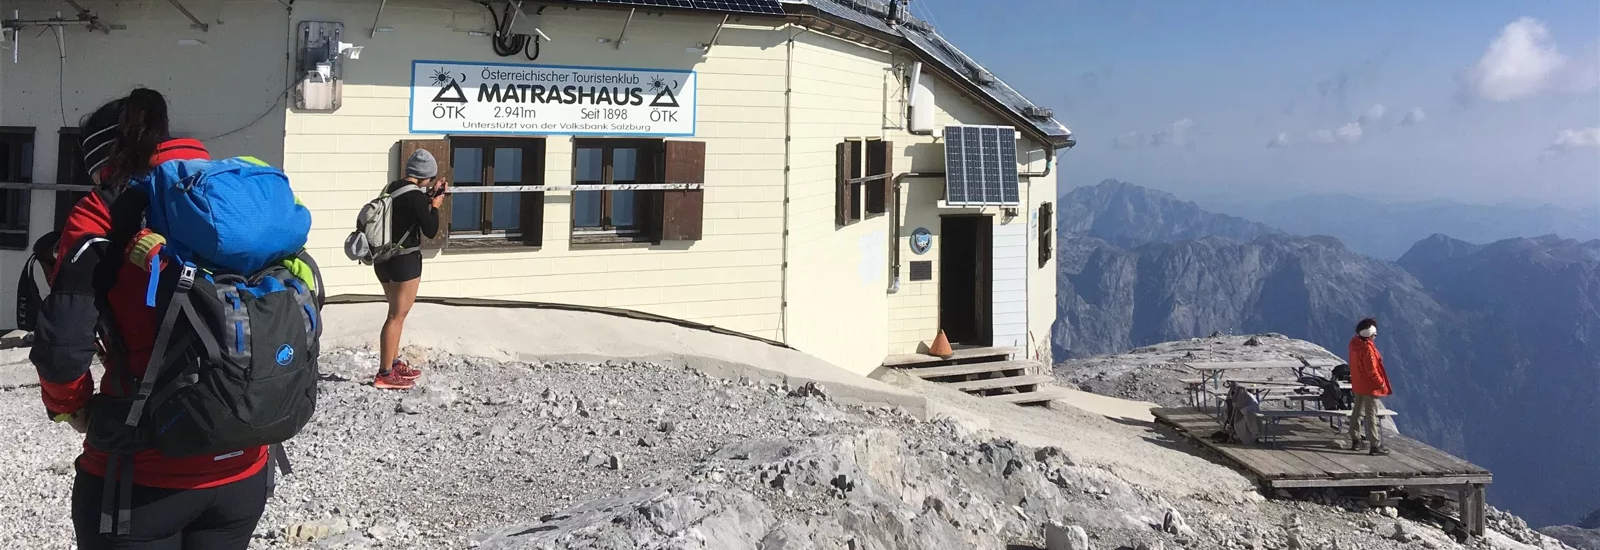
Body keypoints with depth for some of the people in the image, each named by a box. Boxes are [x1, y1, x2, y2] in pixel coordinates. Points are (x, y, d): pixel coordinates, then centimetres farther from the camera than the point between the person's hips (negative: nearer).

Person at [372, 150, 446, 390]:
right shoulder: (415, 195, -18)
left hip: (384, 259, 9)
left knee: (397, 313, 21)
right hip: (405, 261, -9)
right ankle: (385, 375, 0)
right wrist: (435, 205, -1)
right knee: (397, 316, -3)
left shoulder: (392, 188, 8)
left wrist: (429, 195, 17)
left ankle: (394, 363, 31)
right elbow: (430, 231, -14)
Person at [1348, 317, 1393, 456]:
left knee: (1358, 412, 17)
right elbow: (1371, 370, -24)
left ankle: (1355, 440, 26)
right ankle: (1376, 446, 2)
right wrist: (1381, 383, -11)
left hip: (1358, 385, 9)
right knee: (1372, 415, -3)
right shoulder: (1367, 349, -25)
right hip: (1371, 387, -9)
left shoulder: (1355, 344, 2)